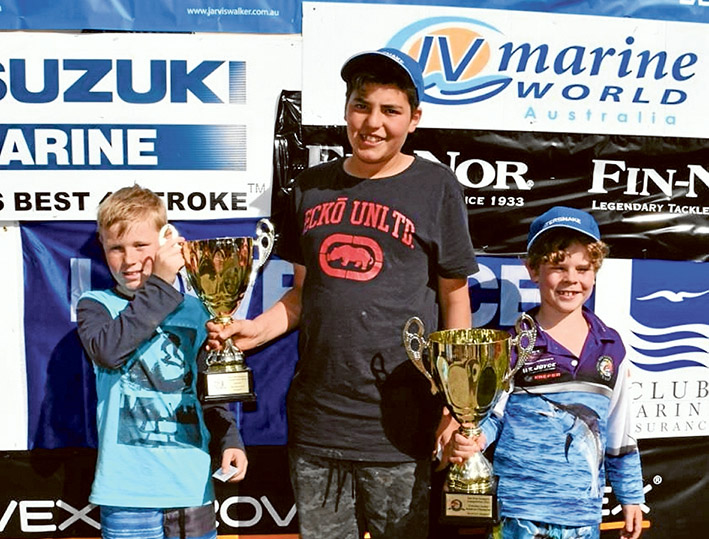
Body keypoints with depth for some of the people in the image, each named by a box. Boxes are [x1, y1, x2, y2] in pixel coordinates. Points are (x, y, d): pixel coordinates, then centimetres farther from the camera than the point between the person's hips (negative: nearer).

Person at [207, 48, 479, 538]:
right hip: (315, 424, 4)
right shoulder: (312, 186, 8)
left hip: (398, 427, -3)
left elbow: (455, 300, 0)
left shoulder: (436, 186, -2)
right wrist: (255, 330, -4)